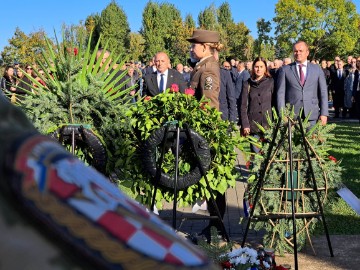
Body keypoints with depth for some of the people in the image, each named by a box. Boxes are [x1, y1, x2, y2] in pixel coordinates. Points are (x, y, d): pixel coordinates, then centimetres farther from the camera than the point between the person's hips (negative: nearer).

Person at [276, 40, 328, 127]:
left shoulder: (317, 69, 11)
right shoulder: (285, 70, 6)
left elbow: (323, 92, 9)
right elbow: (281, 93, 2)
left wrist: (324, 113, 1)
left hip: (311, 115, 1)